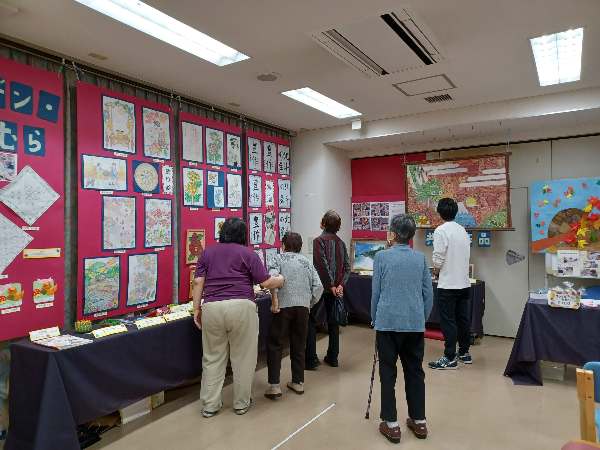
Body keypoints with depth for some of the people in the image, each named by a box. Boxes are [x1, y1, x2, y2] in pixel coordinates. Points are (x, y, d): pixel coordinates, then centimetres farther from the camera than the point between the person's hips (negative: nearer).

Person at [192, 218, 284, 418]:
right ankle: (241, 403, 23)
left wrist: (196, 308, 11)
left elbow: (198, 282, 6)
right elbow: (266, 283, 0)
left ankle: (209, 405, 20)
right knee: (243, 357, 11)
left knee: (213, 358, 14)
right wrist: (281, 280, 18)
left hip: (212, 308, 3)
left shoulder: (207, 252, 13)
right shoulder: (247, 253, 3)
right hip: (241, 307, -3)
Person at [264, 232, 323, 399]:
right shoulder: (307, 262, 16)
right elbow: (318, 286, 7)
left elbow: (272, 277, -15)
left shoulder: (279, 258, 5)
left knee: (275, 346, 6)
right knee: (298, 346, 16)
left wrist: (274, 300, -11)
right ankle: (298, 383, 24)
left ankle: (274, 386, 3)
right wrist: (310, 303, 15)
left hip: (284, 306, -4)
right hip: (303, 307, 4)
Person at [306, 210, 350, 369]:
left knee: (311, 321, 4)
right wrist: (340, 285, -4)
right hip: (335, 287, 6)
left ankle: (311, 359, 3)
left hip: (320, 286, -6)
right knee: (333, 321, 15)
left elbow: (323, 265, -20)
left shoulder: (319, 241, -12)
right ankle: (333, 357, 23)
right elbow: (347, 267, 1)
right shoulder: (340, 242, 6)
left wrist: (331, 285, -14)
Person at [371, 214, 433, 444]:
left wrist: (374, 320, 12)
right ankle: (419, 422, 25)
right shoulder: (420, 258, 5)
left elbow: (375, 292, -1)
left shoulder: (382, 257, -4)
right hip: (415, 323, 3)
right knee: (415, 372, 15)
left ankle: (391, 425, 13)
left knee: (388, 373, 7)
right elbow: (429, 294, 7)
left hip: (388, 322, -3)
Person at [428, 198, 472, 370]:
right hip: (464, 282, 7)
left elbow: (438, 261, -17)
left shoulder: (441, 231, -14)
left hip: (448, 284, -7)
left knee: (448, 321, 0)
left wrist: (437, 269, 2)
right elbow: (467, 256, 13)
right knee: (463, 318, 16)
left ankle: (450, 358, 6)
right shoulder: (463, 230, 8)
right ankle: (464, 353, 27)